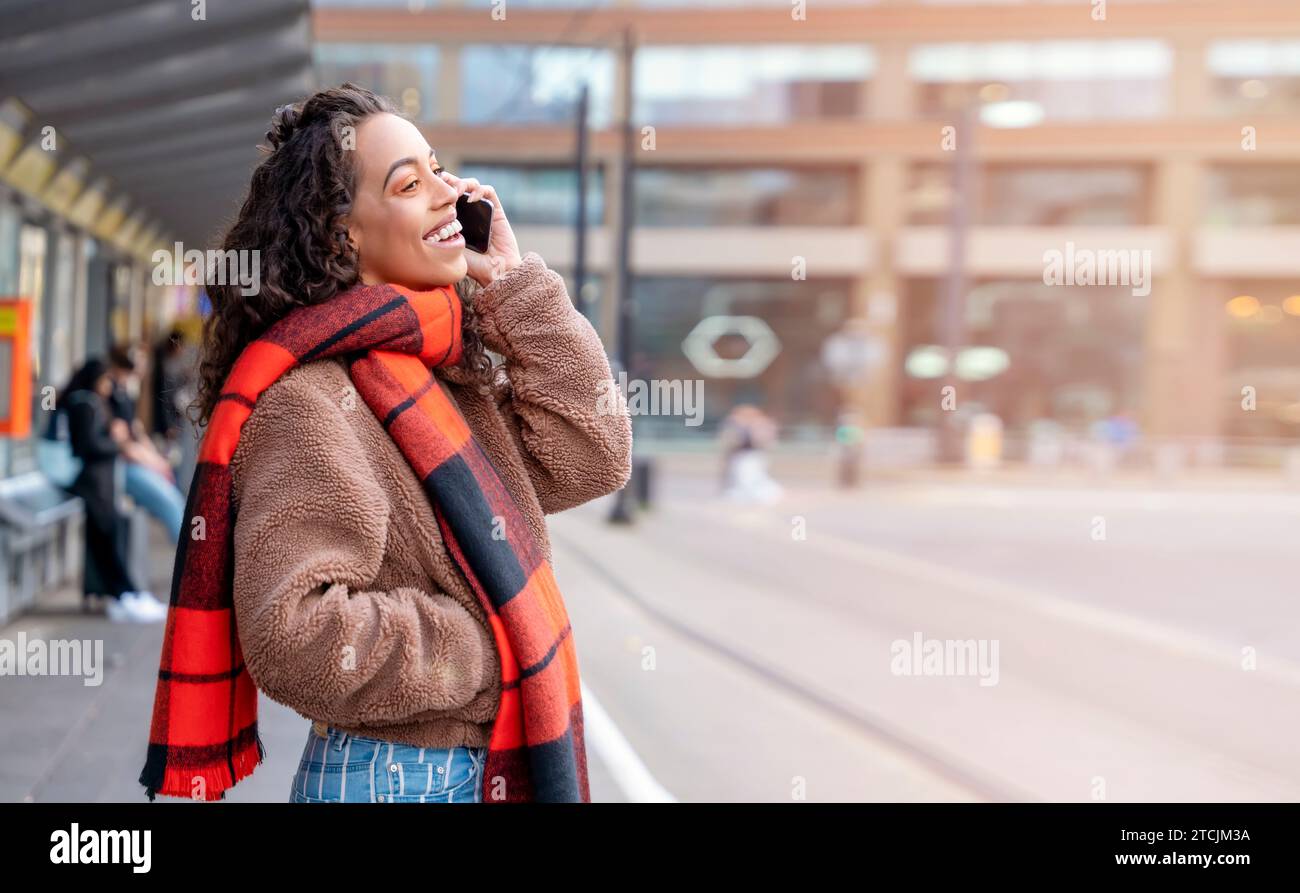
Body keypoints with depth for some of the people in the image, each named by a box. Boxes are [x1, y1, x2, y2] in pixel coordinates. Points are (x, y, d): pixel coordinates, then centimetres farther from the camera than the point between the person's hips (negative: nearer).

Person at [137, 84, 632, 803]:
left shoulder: (449, 363, 6)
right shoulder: (311, 399, -19)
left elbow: (589, 459, 0)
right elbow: (291, 635, -27)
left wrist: (515, 283, -3)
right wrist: (478, 649, -17)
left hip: (492, 762, 8)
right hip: (392, 776, -8)